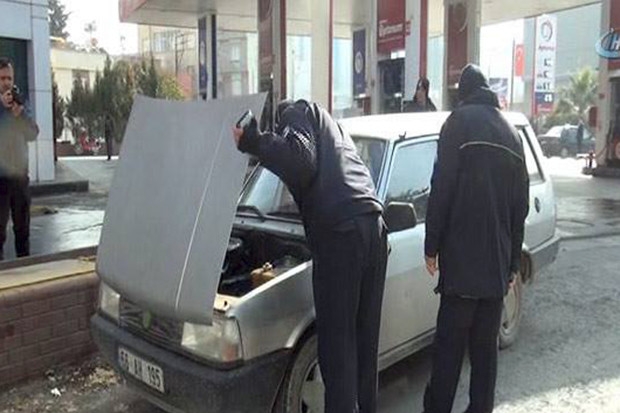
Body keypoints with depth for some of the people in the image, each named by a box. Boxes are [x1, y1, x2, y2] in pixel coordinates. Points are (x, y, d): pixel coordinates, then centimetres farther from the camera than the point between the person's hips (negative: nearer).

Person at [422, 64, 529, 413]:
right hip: (498, 262, 6)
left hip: (462, 257, -6)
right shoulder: (512, 133, 17)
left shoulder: (461, 121, -1)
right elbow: (521, 205, 19)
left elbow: (442, 188, -10)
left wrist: (432, 246, -4)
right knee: (486, 345, 12)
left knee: (449, 345, -1)